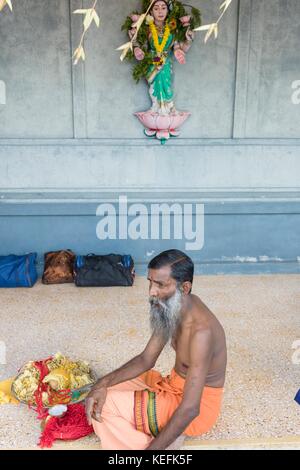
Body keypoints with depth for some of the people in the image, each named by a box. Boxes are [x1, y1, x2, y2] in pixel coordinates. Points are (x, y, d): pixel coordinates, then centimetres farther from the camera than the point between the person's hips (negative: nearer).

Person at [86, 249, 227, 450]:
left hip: (199, 407, -8)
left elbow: (190, 409, -33)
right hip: (175, 386, 9)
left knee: (105, 407, -16)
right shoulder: (172, 308, -5)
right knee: (97, 400, 9)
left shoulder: (200, 330, -33)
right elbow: (146, 359, 2)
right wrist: (104, 383, -12)